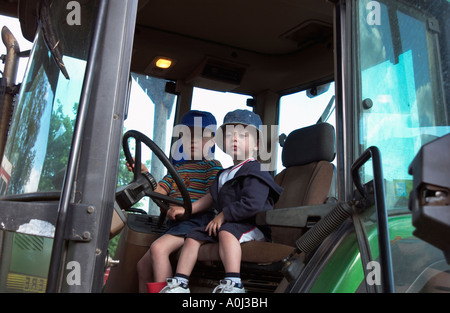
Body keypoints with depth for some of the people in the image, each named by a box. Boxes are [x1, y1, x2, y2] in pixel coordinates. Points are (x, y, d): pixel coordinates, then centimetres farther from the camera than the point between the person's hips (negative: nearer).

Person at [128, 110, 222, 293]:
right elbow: (160, 191, 11)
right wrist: (144, 174, -4)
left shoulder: (213, 166, -1)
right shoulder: (178, 167, 20)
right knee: (144, 264, 9)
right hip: (174, 223, 8)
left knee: (158, 248, -30)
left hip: (196, 219, -8)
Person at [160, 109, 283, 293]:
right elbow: (212, 196, 29)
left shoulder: (255, 172, -12)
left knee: (226, 231, -37)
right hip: (226, 223, 10)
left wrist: (223, 215, -17)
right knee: (193, 236, 3)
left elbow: (252, 204, -25)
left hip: (253, 225, -9)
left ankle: (233, 284, -44)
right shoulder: (225, 174, 19)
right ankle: (179, 283, 4)